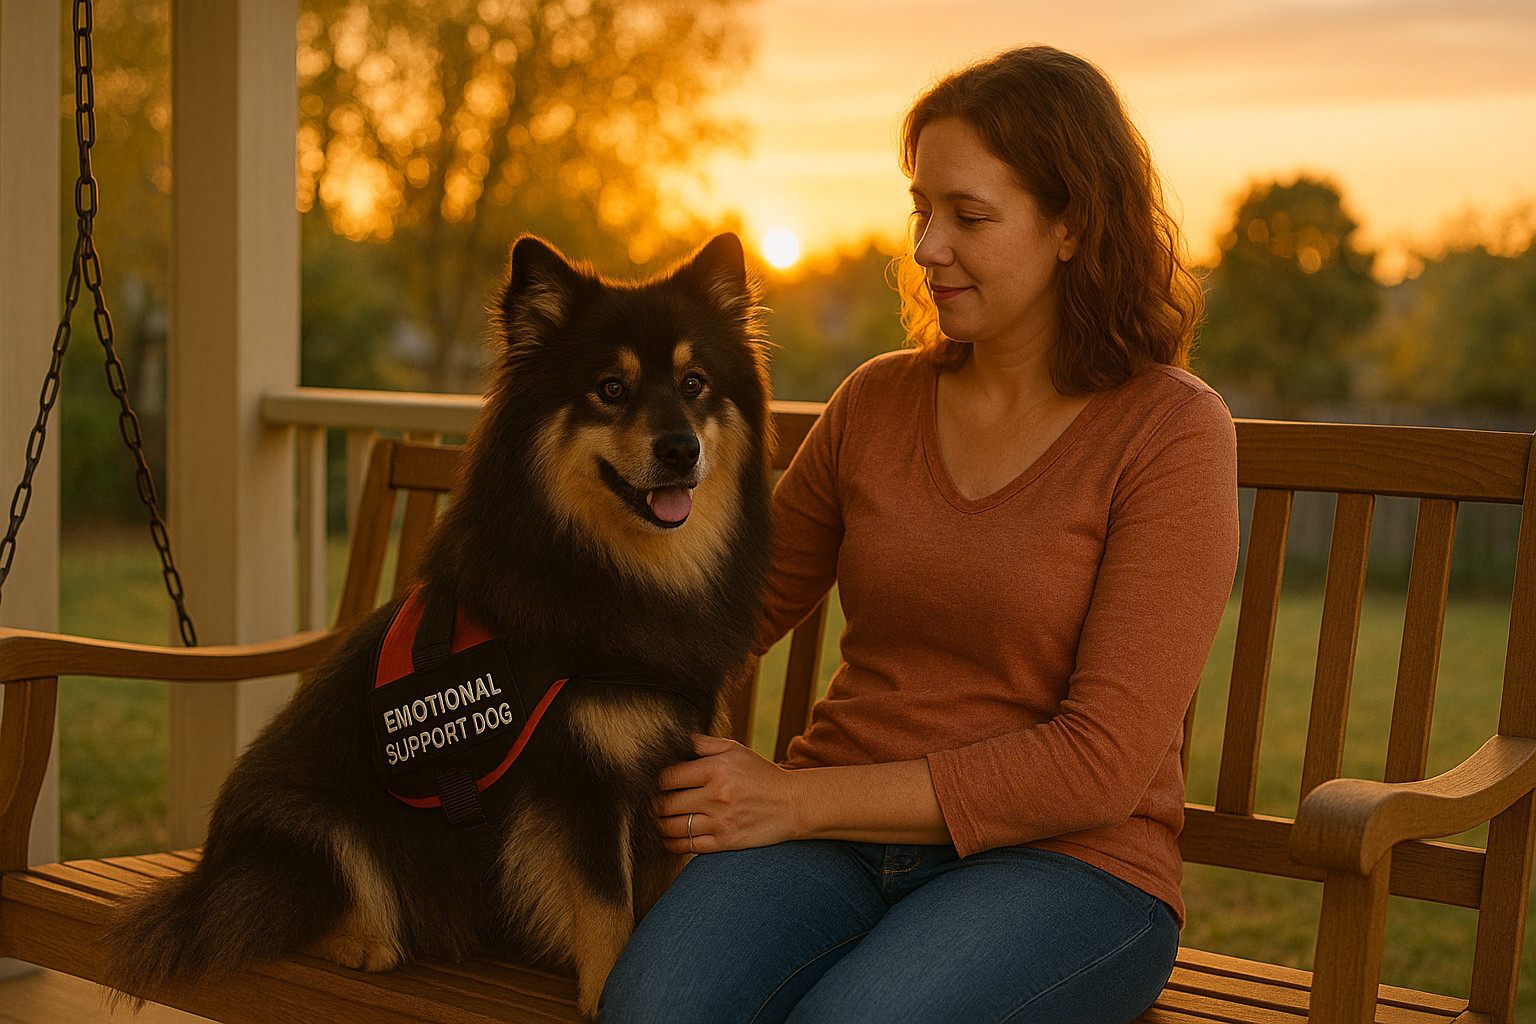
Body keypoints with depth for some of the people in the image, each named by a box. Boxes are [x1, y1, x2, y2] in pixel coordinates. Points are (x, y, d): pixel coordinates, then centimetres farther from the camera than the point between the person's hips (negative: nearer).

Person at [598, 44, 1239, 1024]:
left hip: (1065, 866, -3)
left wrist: (798, 799, -13)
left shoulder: (1174, 432, -5)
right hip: (836, 845, 3)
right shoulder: (877, 402, 10)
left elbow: (1103, 762, -12)